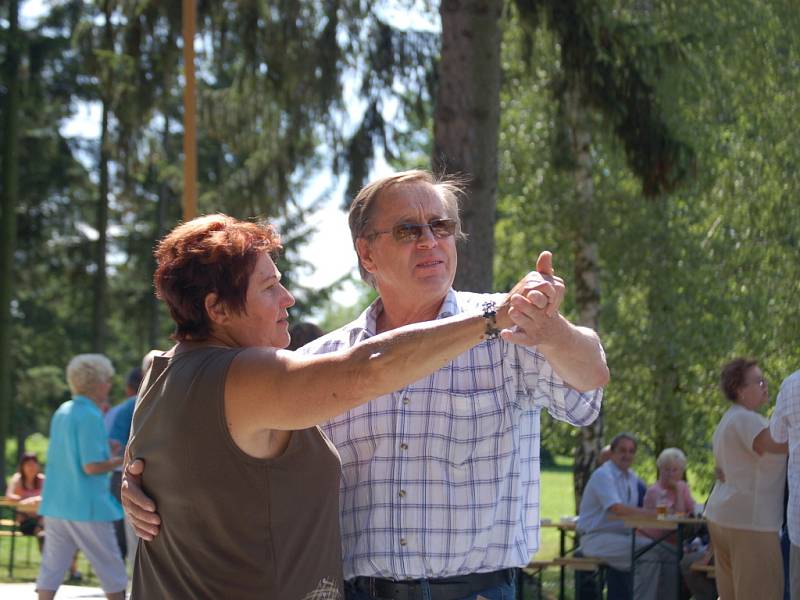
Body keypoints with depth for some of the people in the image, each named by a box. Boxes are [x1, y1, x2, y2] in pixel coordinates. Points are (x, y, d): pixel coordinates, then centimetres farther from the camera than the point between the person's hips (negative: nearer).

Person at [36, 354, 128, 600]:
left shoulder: (62, 412, 11)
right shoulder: (91, 416, -14)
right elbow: (92, 467, -20)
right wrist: (121, 459, -4)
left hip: (55, 504, 7)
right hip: (87, 506, -7)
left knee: (52, 568, 5)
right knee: (111, 570, 5)